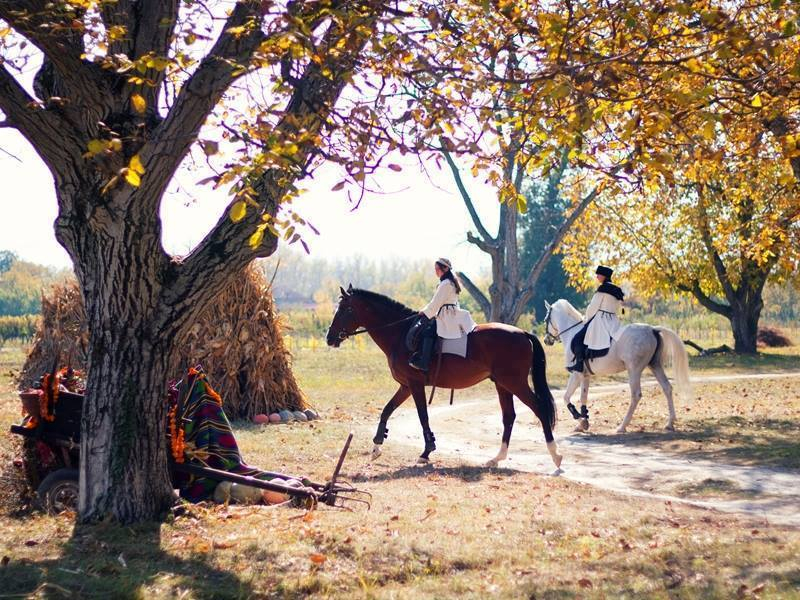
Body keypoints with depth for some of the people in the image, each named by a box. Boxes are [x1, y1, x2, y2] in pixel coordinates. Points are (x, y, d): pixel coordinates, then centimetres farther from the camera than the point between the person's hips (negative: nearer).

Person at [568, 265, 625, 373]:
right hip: (613, 322, 9)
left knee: (578, 339, -7)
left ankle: (579, 364, -14)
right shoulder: (617, 291, 14)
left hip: (600, 319, -9)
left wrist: (586, 319, 5)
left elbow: (593, 307, -10)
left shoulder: (603, 289, -12)